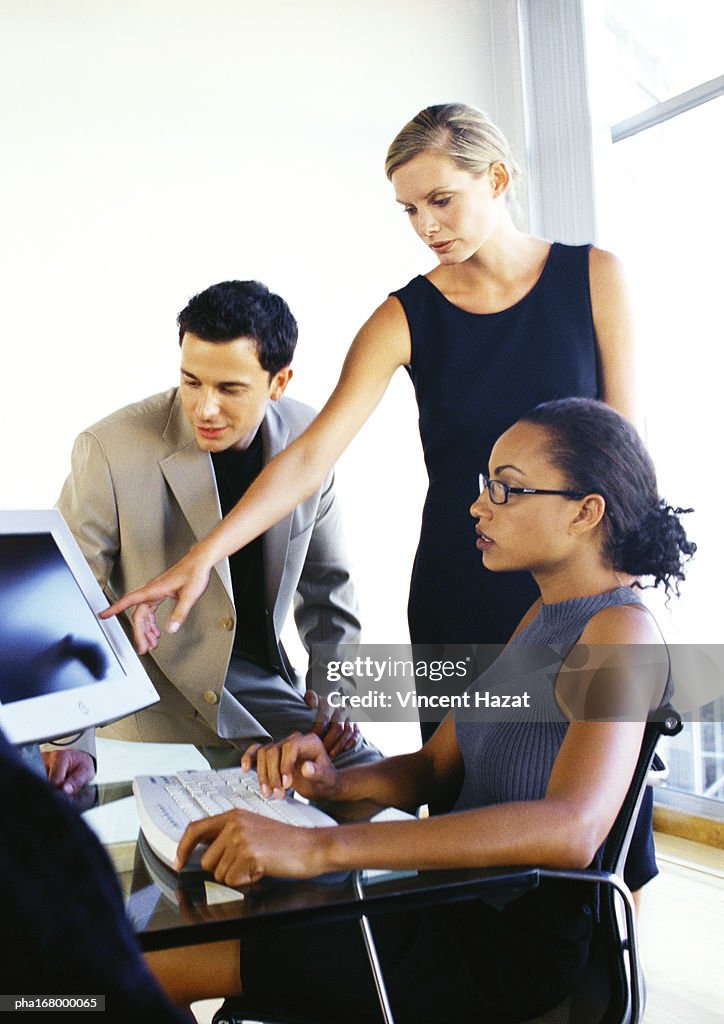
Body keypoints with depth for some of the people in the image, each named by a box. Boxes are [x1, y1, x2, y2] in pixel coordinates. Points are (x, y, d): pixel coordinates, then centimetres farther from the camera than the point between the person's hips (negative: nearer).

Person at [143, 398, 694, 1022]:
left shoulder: (622, 632, -18)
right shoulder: (545, 618, 12)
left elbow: (571, 828, -35)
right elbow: (436, 766, 12)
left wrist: (321, 847, -39)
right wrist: (334, 783, -10)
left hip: (515, 947, -8)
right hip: (457, 904, 8)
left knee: (161, 961, -9)